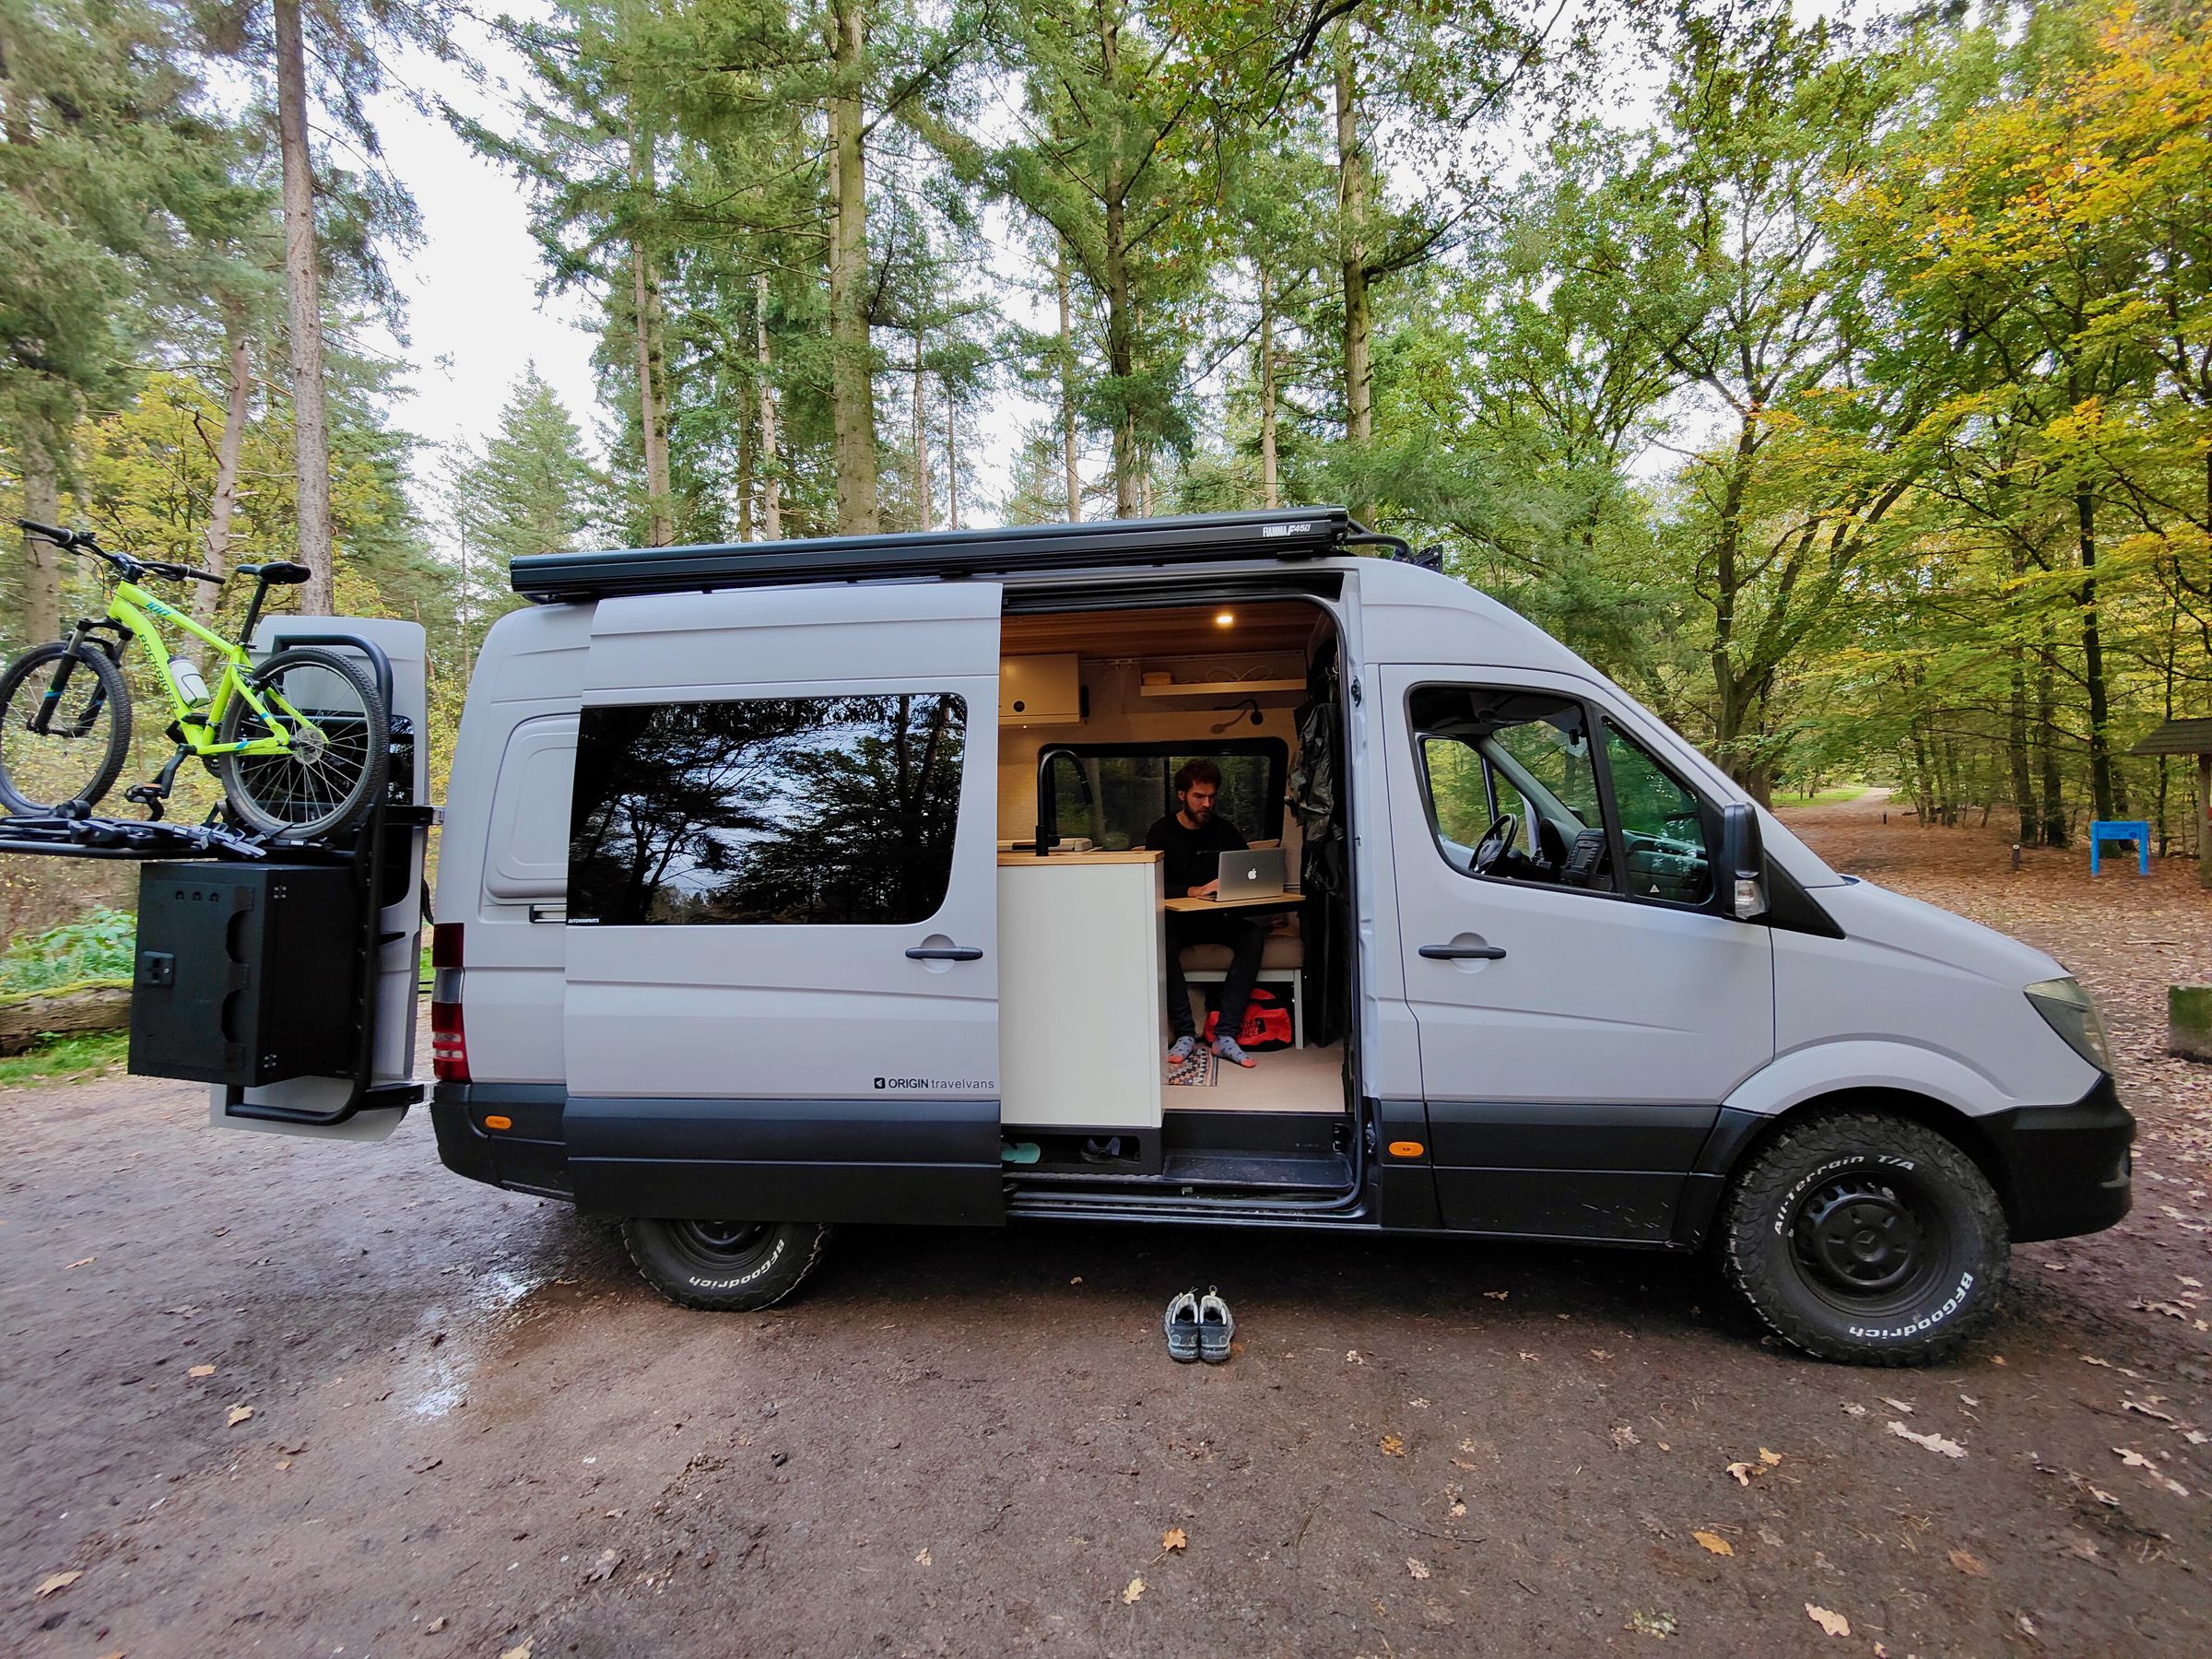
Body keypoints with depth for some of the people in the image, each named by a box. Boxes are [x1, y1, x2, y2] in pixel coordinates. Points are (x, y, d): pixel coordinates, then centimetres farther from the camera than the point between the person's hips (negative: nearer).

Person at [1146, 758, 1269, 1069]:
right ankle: (1185, 1034, -25)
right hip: (1177, 920, -2)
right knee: (1162, 942, -35)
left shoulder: (1224, 830, 8)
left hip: (1218, 920, 2)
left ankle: (1225, 1035, -29)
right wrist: (1194, 891, -28)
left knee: (1254, 935, -28)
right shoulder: (1163, 832, 0)